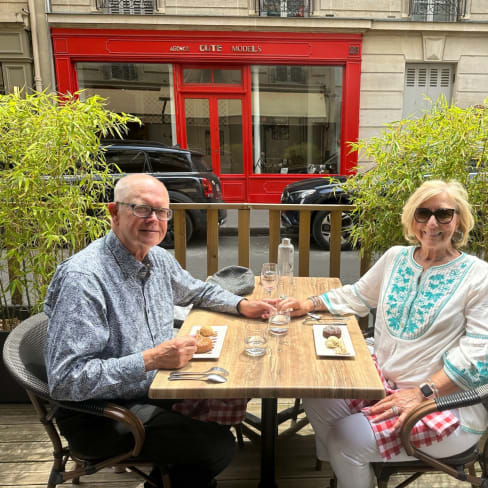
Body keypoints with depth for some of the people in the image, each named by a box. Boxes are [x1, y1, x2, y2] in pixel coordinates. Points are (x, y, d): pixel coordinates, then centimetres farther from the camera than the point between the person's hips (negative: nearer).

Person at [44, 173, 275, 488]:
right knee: (218, 446, -16)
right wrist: (149, 360, -31)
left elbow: (199, 290, 19)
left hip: (157, 386, 8)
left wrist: (241, 305, 4)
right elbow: (65, 381, -27)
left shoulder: (160, 259, -1)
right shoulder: (83, 278, -26)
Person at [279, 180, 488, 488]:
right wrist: (310, 304, 4)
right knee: (316, 399, -4)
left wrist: (423, 393, -23)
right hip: (383, 378, 6)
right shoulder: (396, 257, 5)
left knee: (346, 440, -16)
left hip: (447, 402, -6)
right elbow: (357, 296, 16)